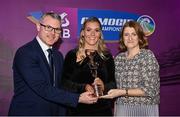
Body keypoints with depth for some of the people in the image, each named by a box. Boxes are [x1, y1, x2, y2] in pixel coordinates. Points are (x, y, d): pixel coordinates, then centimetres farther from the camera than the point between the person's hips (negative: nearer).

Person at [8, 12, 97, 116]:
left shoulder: (58, 56, 6)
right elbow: (43, 89, -24)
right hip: (27, 112, -6)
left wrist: (62, 113, -2)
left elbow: (60, 88, 7)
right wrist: (78, 98, -24)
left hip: (55, 111, 7)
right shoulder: (25, 53, -18)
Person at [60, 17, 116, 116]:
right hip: (78, 109, -2)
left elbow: (113, 83, 7)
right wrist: (83, 87, -19)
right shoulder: (72, 55, 0)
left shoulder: (107, 56, 8)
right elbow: (65, 83, -4)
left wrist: (104, 87, -12)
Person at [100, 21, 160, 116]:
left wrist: (122, 92, -18)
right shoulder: (118, 58, 5)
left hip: (143, 109, -4)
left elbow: (150, 90, -15)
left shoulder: (147, 55, -9)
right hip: (121, 109, 4)